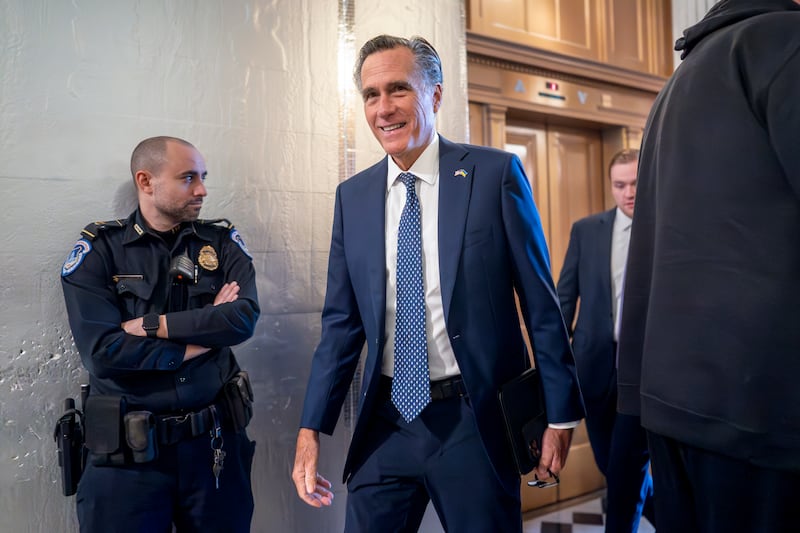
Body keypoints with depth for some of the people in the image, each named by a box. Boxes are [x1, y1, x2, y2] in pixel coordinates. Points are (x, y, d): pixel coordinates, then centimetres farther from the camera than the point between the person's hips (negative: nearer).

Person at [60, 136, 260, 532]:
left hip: (215, 441, 2)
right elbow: (101, 351, -15)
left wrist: (151, 325, -16)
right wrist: (204, 333, -11)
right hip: (127, 451, -2)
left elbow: (244, 318, -13)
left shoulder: (223, 244, 3)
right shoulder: (98, 251, -3)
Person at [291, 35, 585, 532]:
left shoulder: (495, 173, -6)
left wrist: (560, 413, -3)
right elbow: (342, 321, 6)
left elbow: (541, 302, -4)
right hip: (386, 422, 3)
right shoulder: (352, 196, 4)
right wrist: (311, 429, 1)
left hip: (474, 421, -3)